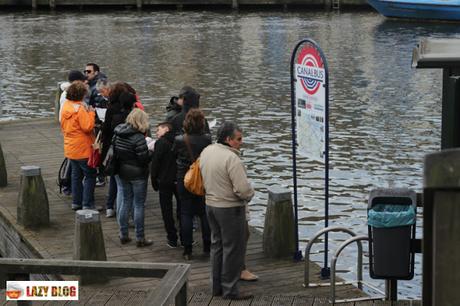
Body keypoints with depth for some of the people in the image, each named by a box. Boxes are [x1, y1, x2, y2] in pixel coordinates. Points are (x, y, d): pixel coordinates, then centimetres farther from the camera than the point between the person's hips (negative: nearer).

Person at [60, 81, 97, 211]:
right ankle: (87, 204, -2)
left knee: (76, 174, 17)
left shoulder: (65, 106, 6)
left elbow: (63, 125, 16)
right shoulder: (80, 108, -20)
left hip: (70, 148, 8)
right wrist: (91, 113, -12)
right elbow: (88, 127, -22)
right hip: (82, 149, -8)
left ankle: (76, 202, 21)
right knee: (90, 175, 0)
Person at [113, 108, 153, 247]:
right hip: (138, 174, -7)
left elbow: (115, 152, 7)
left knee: (126, 202, 17)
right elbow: (144, 159, -20)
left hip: (122, 172, 7)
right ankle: (140, 238, 8)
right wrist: (152, 152, -3)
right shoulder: (139, 137, -21)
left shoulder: (118, 134, 0)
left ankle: (123, 235, 22)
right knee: (139, 205, 3)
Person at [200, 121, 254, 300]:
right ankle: (230, 290, 10)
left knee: (217, 245, 19)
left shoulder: (206, 152, 3)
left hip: (210, 204, 9)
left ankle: (216, 286, 27)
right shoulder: (231, 158, -24)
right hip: (230, 208, -8)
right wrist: (250, 194, -6)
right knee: (233, 249, 3)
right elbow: (243, 189, -26)